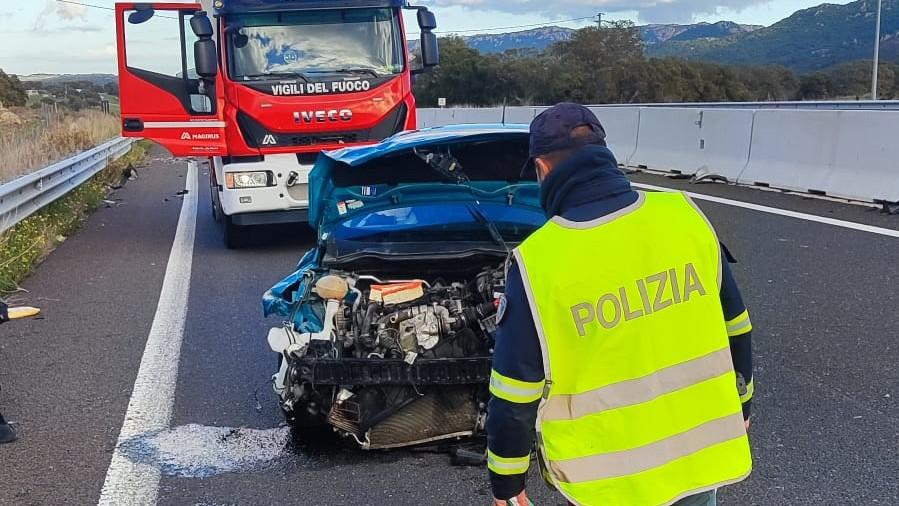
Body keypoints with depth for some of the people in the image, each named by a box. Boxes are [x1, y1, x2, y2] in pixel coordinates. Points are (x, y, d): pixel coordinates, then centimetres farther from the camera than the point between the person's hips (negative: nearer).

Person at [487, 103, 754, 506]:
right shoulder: (685, 216, -9)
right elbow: (734, 328, 4)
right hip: (701, 453, 3)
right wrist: (739, 403, 20)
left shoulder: (537, 262, -20)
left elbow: (515, 396, -14)